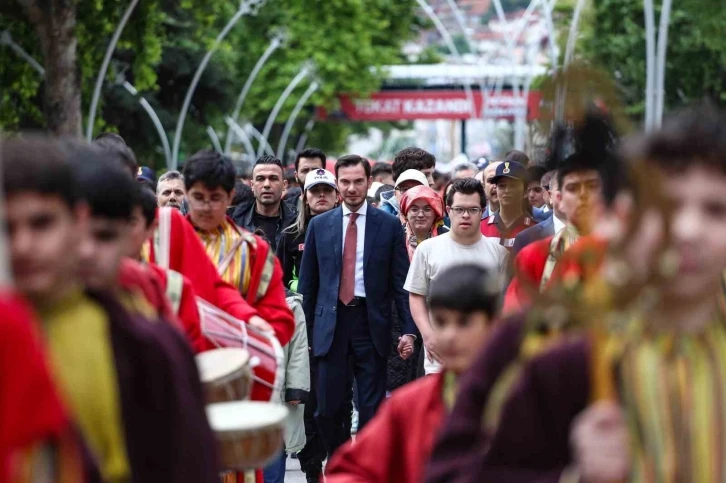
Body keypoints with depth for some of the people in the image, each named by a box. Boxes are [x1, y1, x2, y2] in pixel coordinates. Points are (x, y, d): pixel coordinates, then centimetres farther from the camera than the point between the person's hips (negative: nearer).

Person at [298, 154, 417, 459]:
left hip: (371, 322, -1)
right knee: (327, 409, 2)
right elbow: (307, 282, 9)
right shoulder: (319, 225, 7)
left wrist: (409, 330, -5)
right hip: (331, 322, 1)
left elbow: (401, 282, 2)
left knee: (372, 411, 2)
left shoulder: (389, 225, 3)